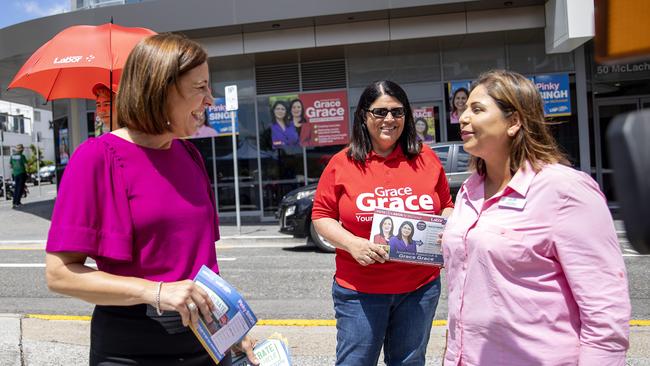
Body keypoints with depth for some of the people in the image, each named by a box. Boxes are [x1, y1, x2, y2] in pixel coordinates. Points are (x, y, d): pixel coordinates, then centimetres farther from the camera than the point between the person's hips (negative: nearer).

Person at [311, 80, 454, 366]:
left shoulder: (426, 158, 3)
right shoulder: (342, 163, -3)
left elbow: (446, 207, 13)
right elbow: (321, 216, -1)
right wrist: (352, 243, -17)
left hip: (420, 287, 2)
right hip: (359, 289, -2)